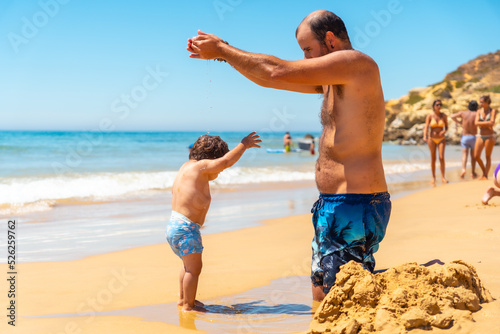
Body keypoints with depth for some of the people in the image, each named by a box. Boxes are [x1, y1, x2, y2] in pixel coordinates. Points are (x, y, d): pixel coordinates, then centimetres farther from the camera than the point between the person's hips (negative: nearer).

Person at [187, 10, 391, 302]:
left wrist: (223, 49, -6)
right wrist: (224, 53, 15)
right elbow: (271, 78, 22)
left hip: (355, 210, -10)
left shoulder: (357, 62, -12)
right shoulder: (333, 78, 18)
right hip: (331, 206, 10)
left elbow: (279, 72, -17)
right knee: (322, 296, 16)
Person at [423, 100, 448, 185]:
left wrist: (444, 131, -10)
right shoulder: (429, 116, -4)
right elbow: (426, 127, -11)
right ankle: (433, 177, 13)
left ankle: (443, 177, -6)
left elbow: (446, 127, 12)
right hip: (432, 139, -1)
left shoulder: (443, 116, 2)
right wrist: (425, 136, -28)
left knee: (441, 157, -12)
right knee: (433, 159, 3)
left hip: (441, 139, 1)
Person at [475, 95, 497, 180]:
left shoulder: (493, 111, -4)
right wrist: (487, 123, -11)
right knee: (476, 156, -3)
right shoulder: (479, 112, 7)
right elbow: (476, 123, -7)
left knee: (488, 157, -1)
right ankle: (484, 171, 19)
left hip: (489, 136, -4)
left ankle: (485, 176, 6)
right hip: (480, 136, 4)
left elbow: (492, 123, -17)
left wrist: (481, 123, -9)